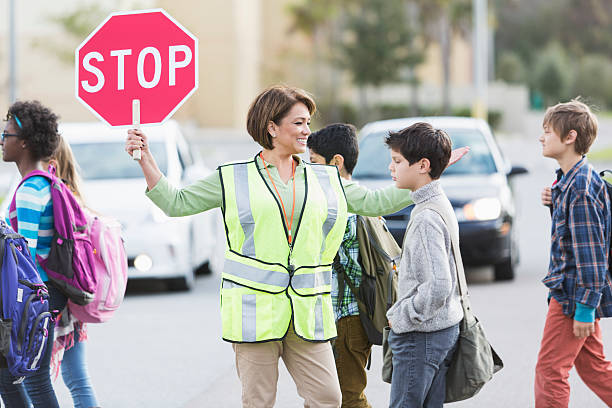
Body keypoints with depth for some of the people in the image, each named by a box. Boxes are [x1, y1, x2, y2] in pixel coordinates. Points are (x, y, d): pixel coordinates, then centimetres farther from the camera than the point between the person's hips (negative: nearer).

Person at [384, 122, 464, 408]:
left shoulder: (426, 218, -20)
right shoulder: (439, 204, 11)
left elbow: (437, 287, -27)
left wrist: (399, 317, -15)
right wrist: (400, 312, 18)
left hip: (421, 336, -10)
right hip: (444, 330, 10)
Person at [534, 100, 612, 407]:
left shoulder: (580, 188, -22)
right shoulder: (569, 180, 10)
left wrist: (584, 308, -22)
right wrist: (556, 204, 3)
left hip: (573, 294, -10)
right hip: (576, 290, 10)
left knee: (549, 370, -3)